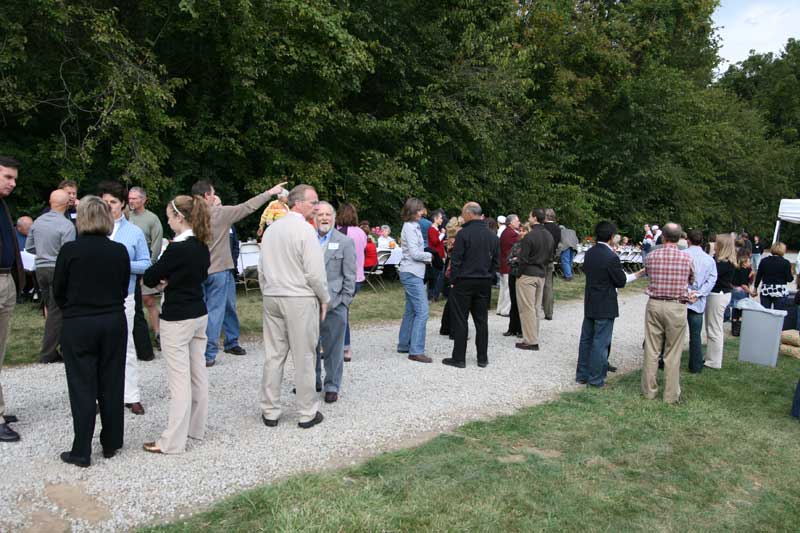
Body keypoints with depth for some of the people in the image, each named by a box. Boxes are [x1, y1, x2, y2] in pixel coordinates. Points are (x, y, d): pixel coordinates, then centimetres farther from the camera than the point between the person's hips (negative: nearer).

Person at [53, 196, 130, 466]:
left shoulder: (70, 250, -11)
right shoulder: (120, 251, -4)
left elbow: (58, 290, -1)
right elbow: (124, 289, 5)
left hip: (78, 325, -2)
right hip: (114, 322, 3)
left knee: (82, 387, 5)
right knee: (111, 384, 12)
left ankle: (81, 452, 11)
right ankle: (111, 444, 22)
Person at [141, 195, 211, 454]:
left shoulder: (177, 248, -19)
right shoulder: (202, 247, 5)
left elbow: (149, 278, -12)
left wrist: (160, 279, 9)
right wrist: (169, 280, 1)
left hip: (177, 319, -8)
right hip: (199, 314, 8)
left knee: (179, 379, -2)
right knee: (198, 373, 15)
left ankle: (173, 441, 6)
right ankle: (196, 427, 28)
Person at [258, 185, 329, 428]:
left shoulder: (270, 229, 10)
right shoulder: (305, 229, -11)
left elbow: (262, 269, 13)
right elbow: (315, 272, -14)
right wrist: (324, 299, -1)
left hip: (272, 298, 6)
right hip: (300, 299, -6)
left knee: (273, 355, 10)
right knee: (304, 357, 2)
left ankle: (270, 411, 17)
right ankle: (307, 413, 11)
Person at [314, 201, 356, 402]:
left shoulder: (345, 242, 0)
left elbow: (350, 276, -1)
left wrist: (344, 302, -7)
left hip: (334, 305, -3)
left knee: (333, 349, 4)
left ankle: (332, 386, 17)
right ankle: (313, 381, 29)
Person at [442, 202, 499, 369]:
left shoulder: (463, 233, -13)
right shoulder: (493, 236, 6)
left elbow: (456, 261, -13)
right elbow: (496, 261, 9)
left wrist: (453, 280, -5)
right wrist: (489, 277, 14)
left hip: (464, 282, -5)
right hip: (485, 283, 5)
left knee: (460, 321, 3)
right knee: (481, 320, 12)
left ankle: (459, 358, 6)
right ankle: (482, 358, 17)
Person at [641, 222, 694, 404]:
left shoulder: (651, 256, -3)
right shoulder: (686, 258, -6)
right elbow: (692, 280, 9)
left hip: (654, 305, 1)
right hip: (676, 307, -1)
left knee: (651, 350, 9)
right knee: (673, 353, 6)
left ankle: (649, 390, 18)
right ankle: (671, 395, 13)